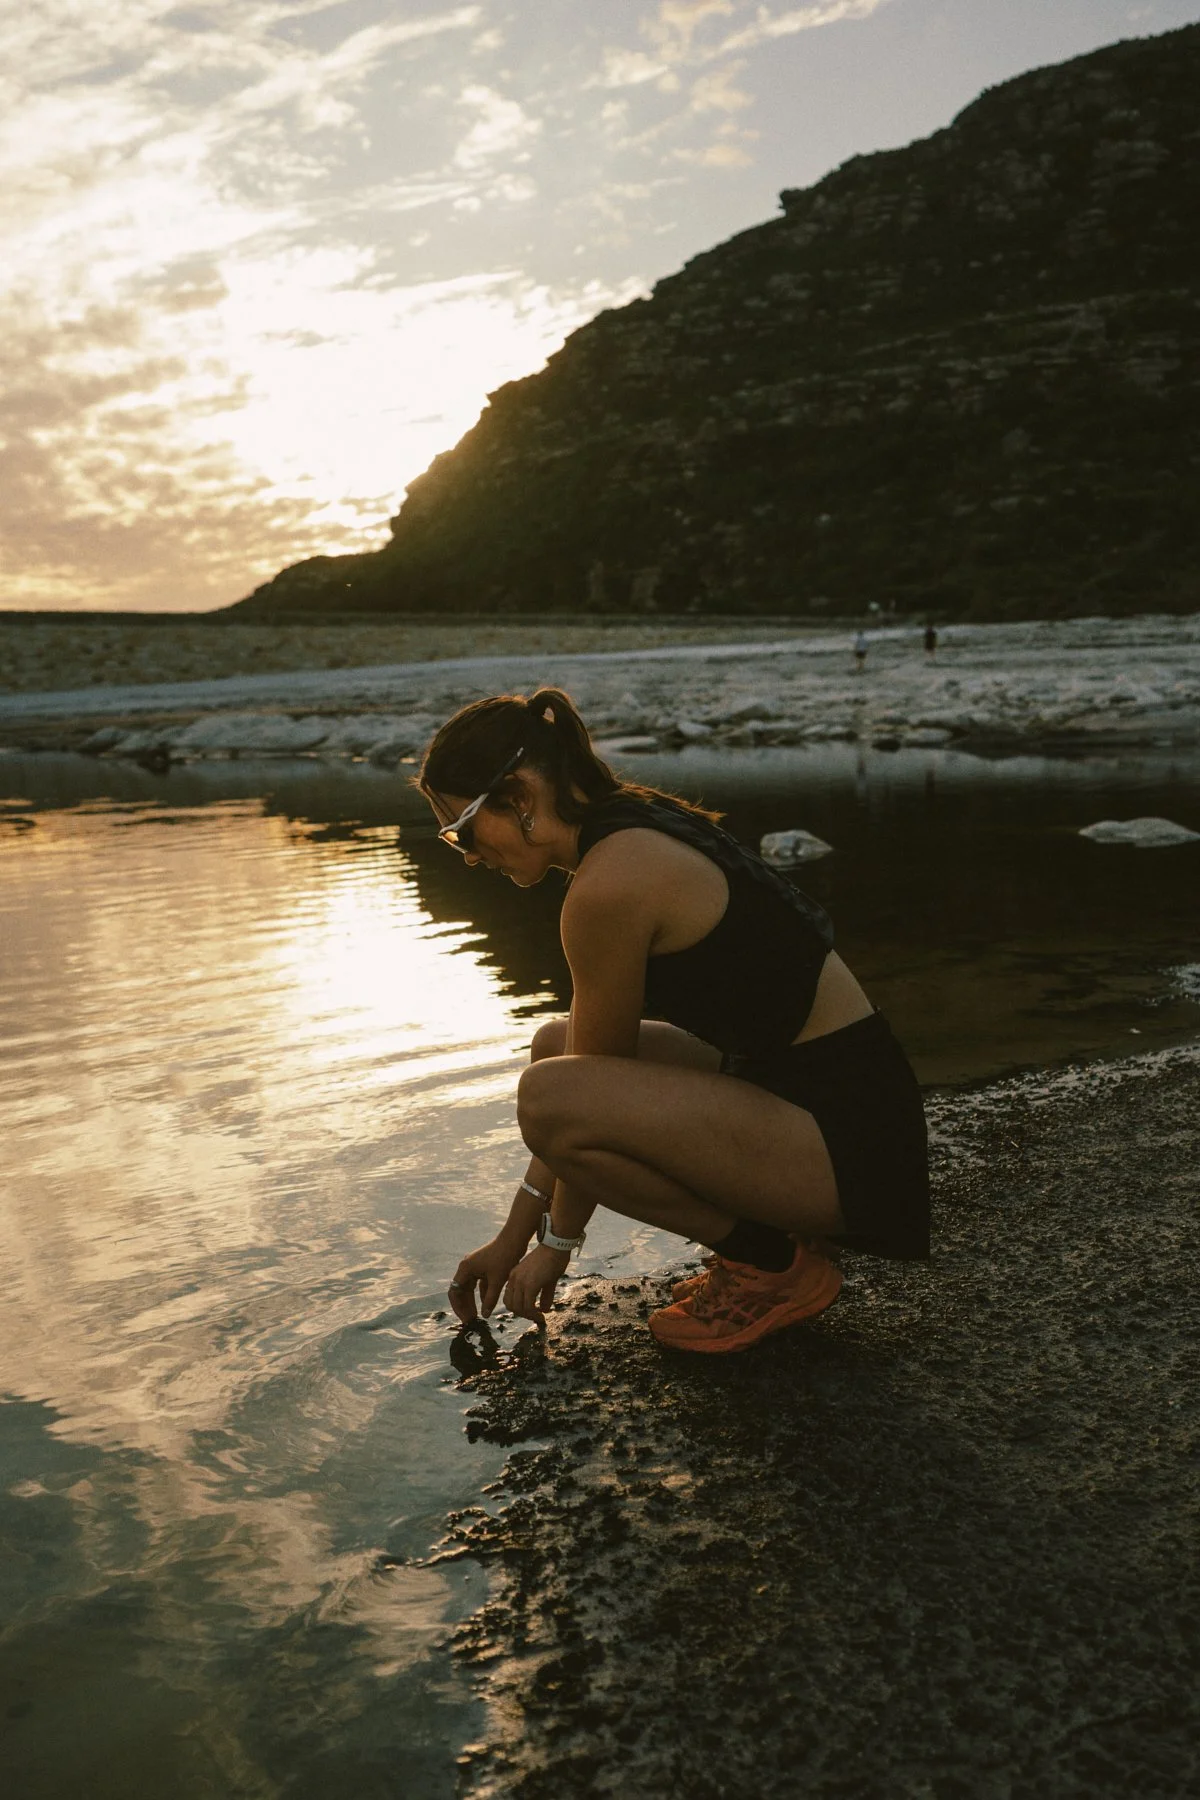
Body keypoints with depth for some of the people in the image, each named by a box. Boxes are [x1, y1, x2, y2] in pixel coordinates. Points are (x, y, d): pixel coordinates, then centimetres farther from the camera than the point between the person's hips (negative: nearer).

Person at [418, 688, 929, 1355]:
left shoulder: (609, 885, -21)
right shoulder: (638, 827, 9)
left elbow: (582, 1107, -10)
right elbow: (596, 1076, 14)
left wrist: (557, 1242, 7)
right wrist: (512, 1238, 18)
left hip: (850, 1138, -10)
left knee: (553, 1092, -25)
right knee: (555, 1050, 16)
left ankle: (775, 1262, -3)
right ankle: (759, 1233, 14)